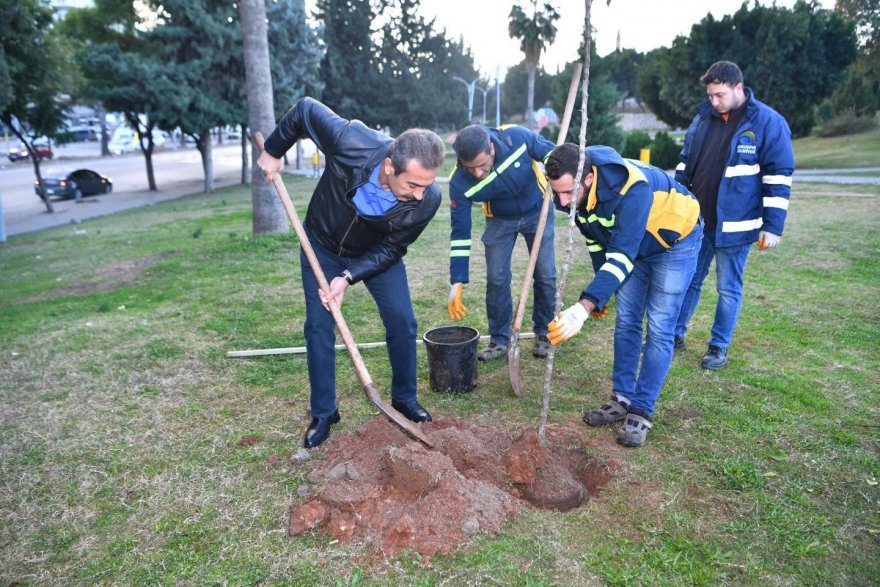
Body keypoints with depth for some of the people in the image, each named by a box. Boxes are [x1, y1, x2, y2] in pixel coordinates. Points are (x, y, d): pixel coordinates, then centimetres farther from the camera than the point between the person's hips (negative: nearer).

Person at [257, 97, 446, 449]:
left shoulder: (427, 200, -32)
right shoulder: (350, 143, -39)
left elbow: (390, 249, -18)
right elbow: (305, 109, -18)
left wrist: (349, 277, -28)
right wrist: (273, 151, -6)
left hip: (377, 254, 1)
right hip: (323, 246, 0)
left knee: (403, 323, -3)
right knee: (319, 327, 1)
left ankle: (404, 398, 21)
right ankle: (323, 413, 17)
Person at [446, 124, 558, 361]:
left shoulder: (518, 138, -34)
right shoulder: (459, 182, -29)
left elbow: (554, 156, -13)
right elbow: (460, 232, -22)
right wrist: (457, 282, -24)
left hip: (537, 212, 0)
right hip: (500, 220, 0)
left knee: (546, 276, 1)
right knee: (496, 279, -3)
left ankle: (544, 335, 19)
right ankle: (499, 341, 13)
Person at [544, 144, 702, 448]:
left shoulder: (632, 188, -41)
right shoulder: (573, 190, -18)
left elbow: (623, 255, -45)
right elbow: (596, 238, 0)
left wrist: (584, 307, -54)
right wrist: (602, 292, 9)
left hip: (675, 242, -6)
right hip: (631, 244, 7)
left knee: (659, 328, -8)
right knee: (626, 321, 5)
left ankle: (641, 411, 1)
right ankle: (622, 399, 16)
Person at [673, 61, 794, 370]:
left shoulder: (769, 123, -8)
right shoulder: (704, 117, 7)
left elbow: (779, 178, -8)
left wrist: (773, 225, -12)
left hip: (733, 226, -4)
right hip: (695, 220, 5)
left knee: (728, 289, 7)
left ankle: (719, 347, 20)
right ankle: (675, 334, 27)